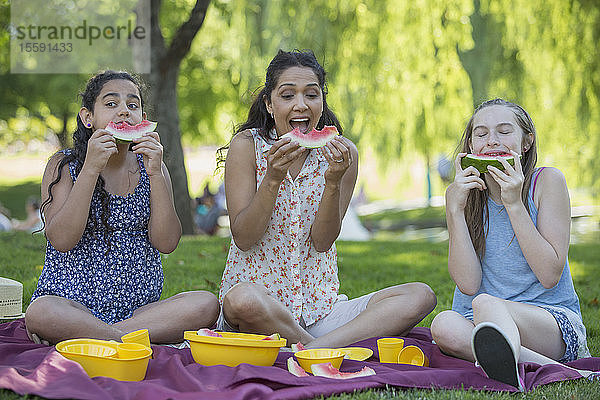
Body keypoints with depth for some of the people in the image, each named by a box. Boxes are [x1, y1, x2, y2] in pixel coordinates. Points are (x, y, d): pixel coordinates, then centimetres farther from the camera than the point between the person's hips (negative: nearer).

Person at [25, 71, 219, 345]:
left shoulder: (150, 167, 11)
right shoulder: (64, 165, 4)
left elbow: (166, 243, -2)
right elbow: (61, 240, -13)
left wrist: (155, 173, -11)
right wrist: (91, 168, -17)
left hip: (140, 309, 4)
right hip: (72, 302, -4)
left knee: (206, 304, -26)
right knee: (40, 312, -37)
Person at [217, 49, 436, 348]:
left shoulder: (342, 152, 1)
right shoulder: (247, 146, -4)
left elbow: (322, 241, -4)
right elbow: (243, 238, -10)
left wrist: (333, 181, -20)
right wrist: (273, 178, -23)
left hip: (320, 308, 3)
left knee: (421, 296, -17)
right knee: (243, 299, -40)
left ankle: (314, 351, -27)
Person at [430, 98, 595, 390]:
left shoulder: (547, 182, -2)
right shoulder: (458, 194, 4)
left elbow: (550, 275, -10)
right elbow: (468, 284, -5)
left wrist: (514, 204, -16)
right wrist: (456, 209, -13)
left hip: (553, 318, -3)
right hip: (478, 324, 3)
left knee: (486, 304, -35)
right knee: (444, 325, -31)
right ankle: (556, 371, -38)